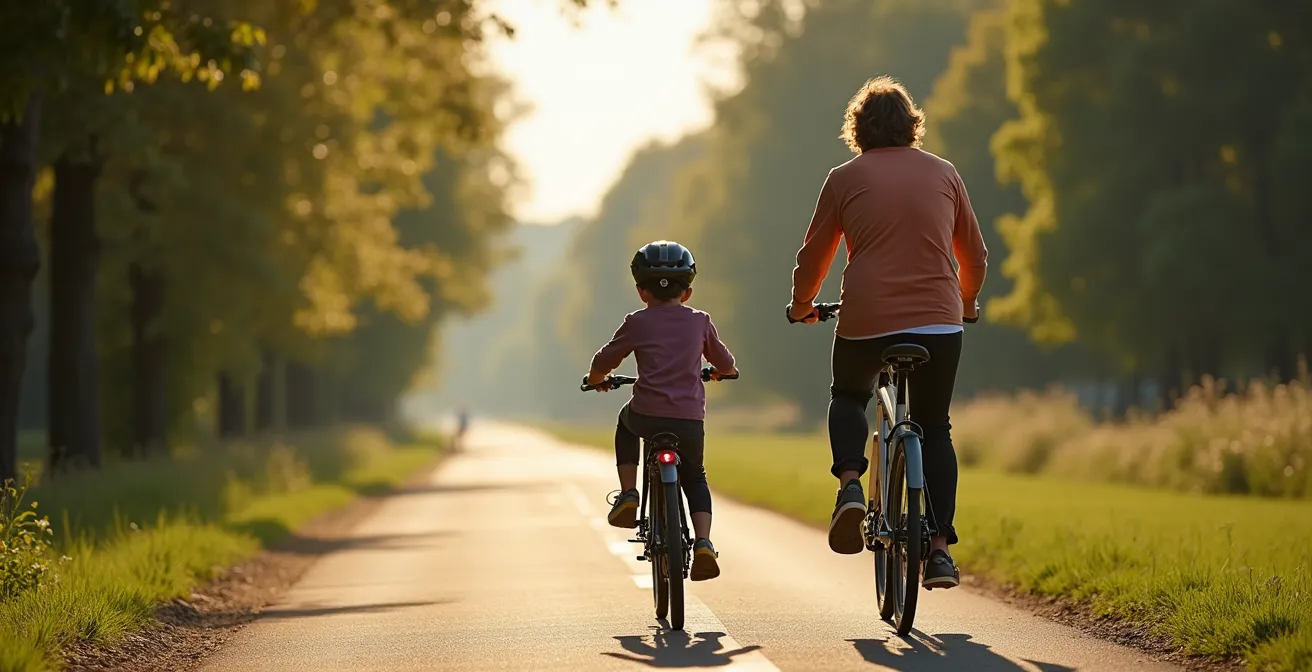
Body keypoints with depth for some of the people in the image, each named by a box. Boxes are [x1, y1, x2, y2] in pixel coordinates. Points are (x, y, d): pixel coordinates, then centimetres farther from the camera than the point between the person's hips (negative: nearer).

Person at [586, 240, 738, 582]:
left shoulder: (636, 324, 3)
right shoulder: (700, 323, 9)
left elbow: (602, 363, 11)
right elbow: (726, 365, 23)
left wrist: (596, 380, 34)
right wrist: (719, 373, 47)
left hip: (648, 416, -1)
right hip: (690, 421, 1)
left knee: (626, 421, 34)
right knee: (695, 479, 22)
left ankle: (628, 495, 21)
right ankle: (703, 543, 0)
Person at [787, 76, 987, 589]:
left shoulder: (845, 178, 5)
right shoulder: (943, 173, 10)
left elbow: (813, 257, 11)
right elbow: (974, 255, 19)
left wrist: (802, 306, 30)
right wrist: (966, 302, 38)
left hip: (866, 320, -1)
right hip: (938, 320, 1)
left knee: (848, 397, 27)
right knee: (934, 426, 16)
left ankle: (850, 484, 0)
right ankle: (940, 548, 5)